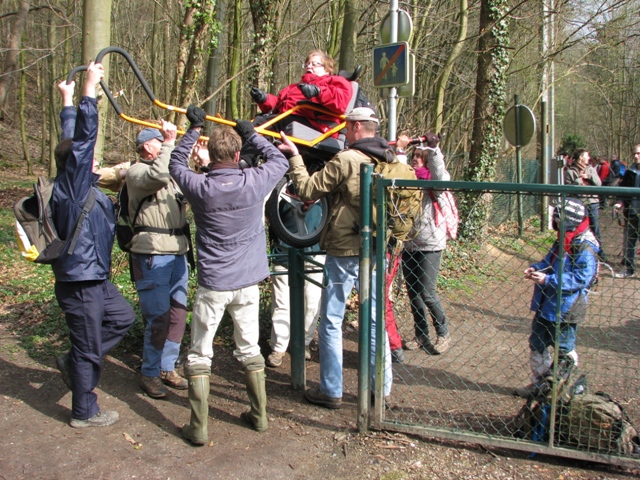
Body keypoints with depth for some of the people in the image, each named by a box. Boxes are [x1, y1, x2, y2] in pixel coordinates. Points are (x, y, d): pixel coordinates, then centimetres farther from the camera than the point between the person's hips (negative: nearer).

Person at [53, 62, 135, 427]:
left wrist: (69, 100, 24)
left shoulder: (81, 187, 7)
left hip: (95, 277, 10)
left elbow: (76, 140, 17)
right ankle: (85, 413, 21)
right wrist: (90, 88, -24)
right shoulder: (69, 188, -18)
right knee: (89, 349, 4)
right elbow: (84, 138, -26)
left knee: (123, 317, 22)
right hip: (79, 282, -10)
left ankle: (73, 363, 31)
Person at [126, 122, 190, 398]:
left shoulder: (172, 172, 20)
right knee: (158, 318, -6)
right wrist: (170, 142, -19)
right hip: (151, 255, -8)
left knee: (178, 313, 10)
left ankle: (167, 368, 24)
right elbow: (157, 176, -28)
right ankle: (149, 374, 10)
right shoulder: (136, 172, -6)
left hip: (178, 253, 8)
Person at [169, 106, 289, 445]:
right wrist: (252, 135, 20)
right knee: (249, 350, 16)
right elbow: (279, 160, 13)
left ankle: (199, 428, 10)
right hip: (248, 282, 2)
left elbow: (176, 163, 12)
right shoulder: (253, 182, -8)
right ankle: (259, 415, 26)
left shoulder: (199, 186, -10)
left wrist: (194, 129, 18)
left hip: (212, 284, -2)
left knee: (199, 355, 8)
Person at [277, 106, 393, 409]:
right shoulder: (390, 160, 4)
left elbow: (307, 190, -10)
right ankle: (382, 388, 23)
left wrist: (294, 155, 1)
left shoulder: (345, 160, -16)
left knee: (331, 322, 6)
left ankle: (331, 392, 13)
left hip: (344, 253, -6)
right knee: (375, 321, 15)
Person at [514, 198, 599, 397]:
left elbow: (579, 279, -26)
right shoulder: (563, 241, 8)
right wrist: (536, 268, -3)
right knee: (537, 344, 18)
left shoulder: (585, 248, -20)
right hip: (547, 306, 9)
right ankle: (539, 383, 35)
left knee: (564, 351, 7)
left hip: (565, 310, -9)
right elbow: (549, 261, 18)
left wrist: (547, 279, -28)